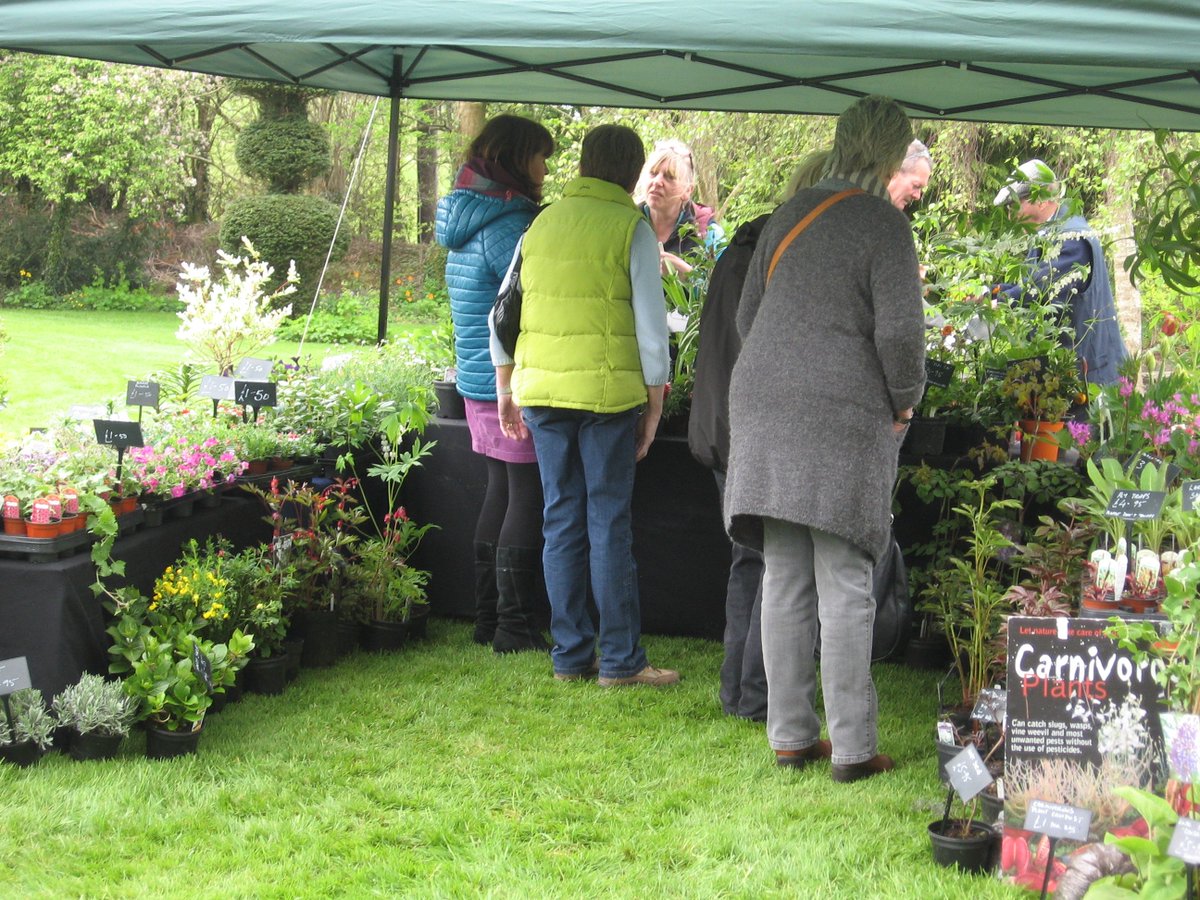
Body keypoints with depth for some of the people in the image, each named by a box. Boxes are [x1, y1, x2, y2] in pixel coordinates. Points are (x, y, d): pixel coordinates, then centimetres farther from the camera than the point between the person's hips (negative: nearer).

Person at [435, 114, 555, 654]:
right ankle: (513, 626, 0)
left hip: (479, 384, 10)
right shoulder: (507, 226, -17)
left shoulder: (466, 222, 14)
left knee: (501, 493, 15)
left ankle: (488, 618, 21)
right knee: (528, 498, -3)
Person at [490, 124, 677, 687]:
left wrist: (506, 392, 21)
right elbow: (651, 327, -6)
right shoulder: (631, 229, -4)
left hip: (541, 389, 4)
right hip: (607, 391, -4)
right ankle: (621, 661, 5)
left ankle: (570, 656, 14)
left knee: (561, 522, 9)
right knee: (609, 524, 1)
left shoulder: (541, 224, 10)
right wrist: (654, 407, 1)